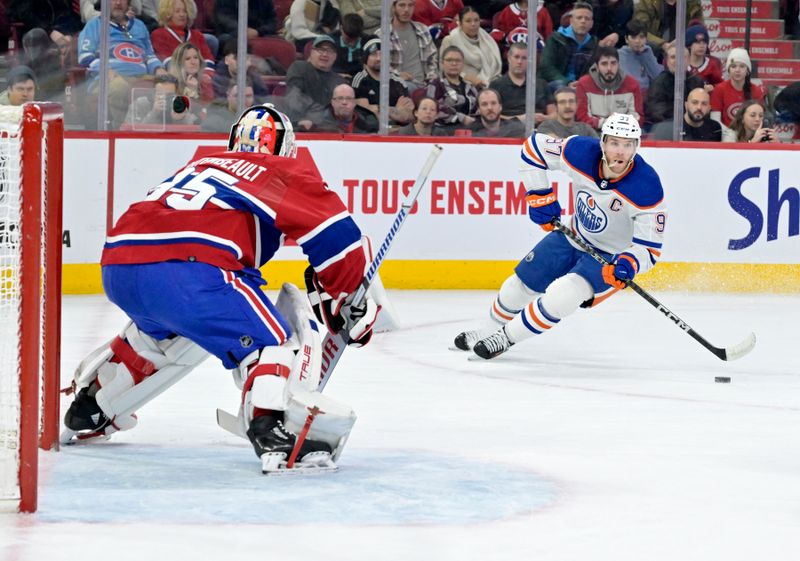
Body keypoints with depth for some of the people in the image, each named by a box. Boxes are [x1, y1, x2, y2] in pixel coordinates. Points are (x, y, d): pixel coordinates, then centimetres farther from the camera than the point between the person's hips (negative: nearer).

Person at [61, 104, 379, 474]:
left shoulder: (202, 164, 34)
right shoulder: (282, 173, 14)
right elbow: (336, 236, 3)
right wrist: (348, 303, 12)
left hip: (118, 269, 8)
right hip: (185, 270, -8)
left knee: (160, 333, 37)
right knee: (273, 337, -2)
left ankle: (87, 411, 48)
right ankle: (273, 434, -26)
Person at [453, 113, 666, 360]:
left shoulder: (647, 188, -32)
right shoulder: (581, 152, -24)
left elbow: (649, 247, -25)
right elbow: (534, 147, -6)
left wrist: (628, 264, -45)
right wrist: (539, 197, -11)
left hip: (612, 257, -5)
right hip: (574, 236, 5)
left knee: (561, 295, -26)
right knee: (521, 284, 14)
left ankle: (505, 338, -3)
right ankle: (492, 327, 46)